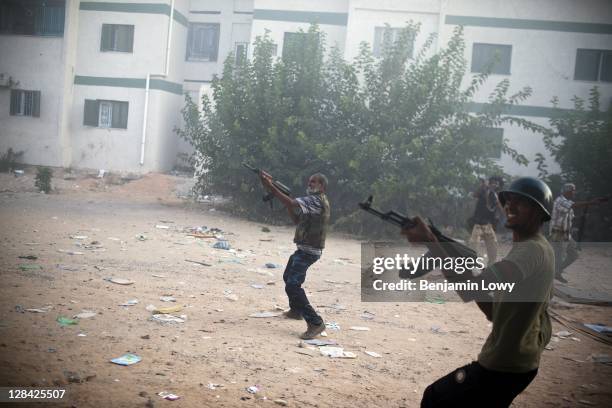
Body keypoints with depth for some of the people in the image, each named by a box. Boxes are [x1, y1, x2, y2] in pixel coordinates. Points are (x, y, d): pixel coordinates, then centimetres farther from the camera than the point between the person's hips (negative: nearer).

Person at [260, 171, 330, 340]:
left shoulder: (318, 200, -16)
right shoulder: (315, 201, 17)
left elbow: (292, 204, -30)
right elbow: (297, 220, 15)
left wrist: (270, 186, -33)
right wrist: (289, 207, -1)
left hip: (308, 251, -11)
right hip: (304, 249, 11)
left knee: (293, 286, -20)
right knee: (288, 277, 27)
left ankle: (315, 323, -19)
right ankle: (296, 310, 42)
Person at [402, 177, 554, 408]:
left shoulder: (532, 250, -22)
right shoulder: (534, 249, 11)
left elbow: (471, 289, -38)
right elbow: (496, 313, 9)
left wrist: (430, 242, -40)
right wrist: (469, 276, -5)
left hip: (503, 367, -10)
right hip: (519, 361, 10)